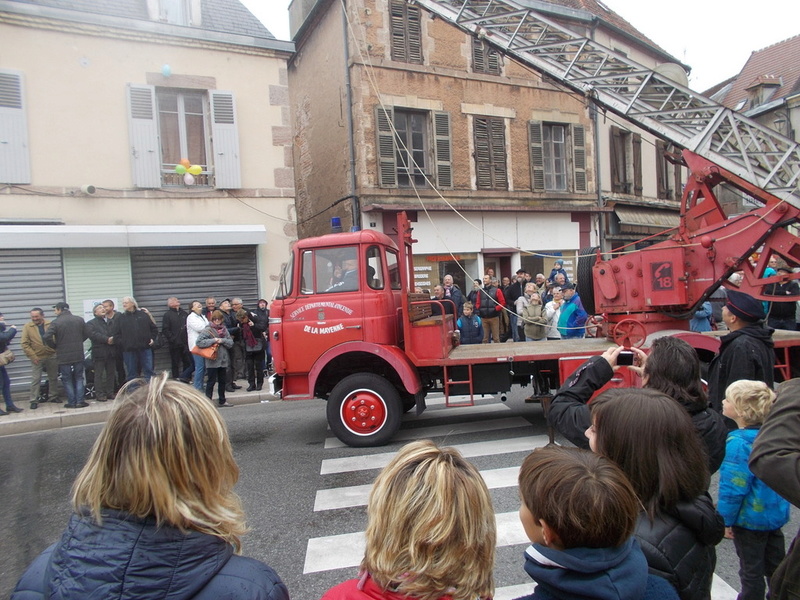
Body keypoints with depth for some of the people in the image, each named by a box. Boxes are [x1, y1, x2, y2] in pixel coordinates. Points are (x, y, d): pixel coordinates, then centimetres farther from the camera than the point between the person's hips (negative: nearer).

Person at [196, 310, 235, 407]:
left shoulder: (224, 329, 8)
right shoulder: (207, 330, -8)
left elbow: (231, 343, 4)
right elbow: (199, 342, -18)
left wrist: (222, 340, -13)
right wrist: (213, 340, -19)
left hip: (223, 359, 6)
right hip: (212, 360, -5)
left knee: (222, 381, 14)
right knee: (211, 381, -2)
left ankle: (222, 400, 25)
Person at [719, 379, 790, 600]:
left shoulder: (739, 443, -27)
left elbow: (734, 487, -25)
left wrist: (726, 519, -14)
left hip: (750, 518, -7)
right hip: (776, 514, 7)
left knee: (751, 570, 11)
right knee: (776, 564, 22)